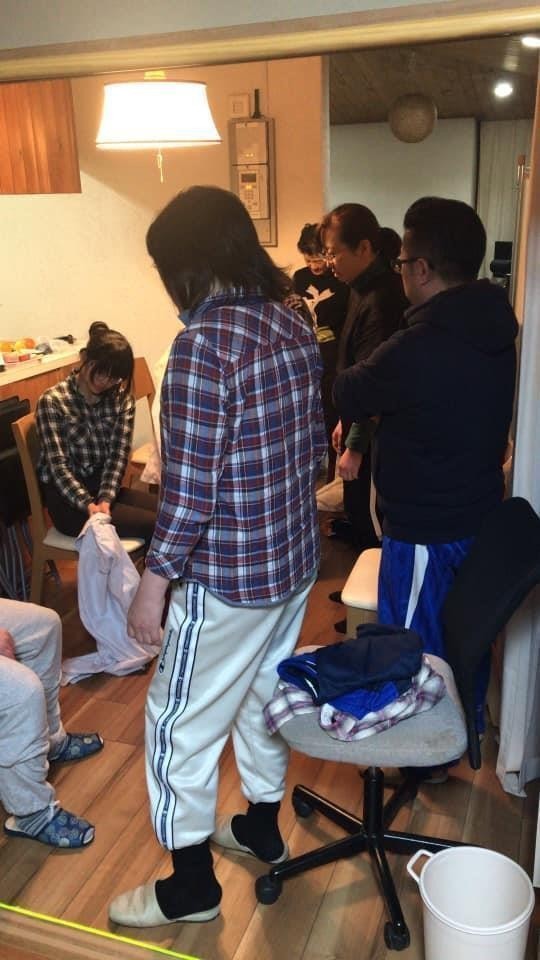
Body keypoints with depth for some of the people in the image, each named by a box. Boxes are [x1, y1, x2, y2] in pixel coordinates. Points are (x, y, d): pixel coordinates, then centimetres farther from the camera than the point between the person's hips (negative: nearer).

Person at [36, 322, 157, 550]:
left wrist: (105, 499, -20)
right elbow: (58, 464, -14)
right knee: (156, 524, -21)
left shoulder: (122, 399, 5)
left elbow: (119, 455, -4)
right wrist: (88, 504, -29)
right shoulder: (52, 401, -8)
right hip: (67, 500, -5)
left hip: (106, 488, 5)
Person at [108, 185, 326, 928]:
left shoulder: (204, 342, -22)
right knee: (264, 693, 25)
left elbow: (191, 484, -23)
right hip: (296, 557, 8)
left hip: (229, 575, -8)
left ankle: (192, 882, 28)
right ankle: (262, 825, 46)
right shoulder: (295, 326, 3)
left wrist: (155, 579, -12)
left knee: (180, 721, 11)